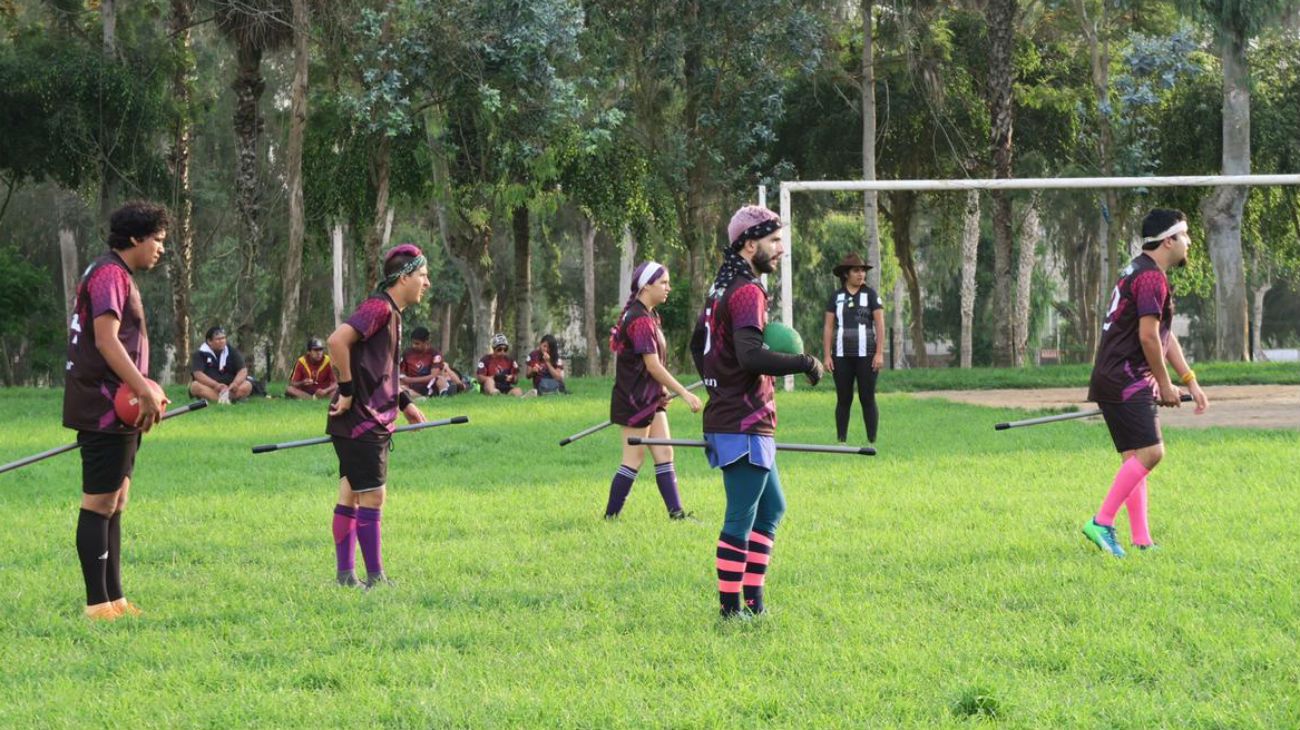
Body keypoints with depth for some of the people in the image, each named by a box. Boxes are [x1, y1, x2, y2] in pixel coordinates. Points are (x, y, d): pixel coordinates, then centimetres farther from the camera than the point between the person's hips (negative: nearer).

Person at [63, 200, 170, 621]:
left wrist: (144, 391, 18)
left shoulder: (118, 276, 20)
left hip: (117, 409, 11)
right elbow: (106, 340, -22)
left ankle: (114, 599, 17)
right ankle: (98, 604, -8)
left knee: (114, 504, 13)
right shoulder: (110, 275, -13)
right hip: (104, 409, -11)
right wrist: (145, 391, -24)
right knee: (99, 503, -8)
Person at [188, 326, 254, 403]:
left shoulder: (232, 351, 6)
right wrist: (216, 385, -31)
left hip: (230, 388, 2)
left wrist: (235, 383, -24)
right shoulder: (200, 354, -2)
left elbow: (243, 371, -1)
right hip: (210, 388, -2)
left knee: (247, 386, -25)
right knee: (195, 386, -34)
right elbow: (198, 374, -15)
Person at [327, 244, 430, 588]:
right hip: (360, 421, -10)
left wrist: (404, 403, 22)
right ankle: (375, 578, -4)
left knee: (351, 496, 11)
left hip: (373, 421, 10)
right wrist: (347, 389, -21)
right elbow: (337, 340, -29)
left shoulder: (392, 313, 16)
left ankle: (346, 576, 15)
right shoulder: (379, 307, -16)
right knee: (372, 496, -7)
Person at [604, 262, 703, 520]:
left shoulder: (649, 316, 12)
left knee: (664, 454, 6)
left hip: (651, 398, 10)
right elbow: (653, 366, -23)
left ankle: (676, 513, 5)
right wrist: (685, 394, -22)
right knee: (634, 459, -4)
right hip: (635, 400, -10)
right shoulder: (640, 320, -20)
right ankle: (610, 516, 3)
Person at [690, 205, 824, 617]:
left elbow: (698, 344, 26)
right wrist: (803, 363, -20)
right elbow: (750, 355, -28)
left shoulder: (721, 287, 15)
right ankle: (731, 608, -4)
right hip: (745, 425, -11)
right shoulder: (747, 292, -16)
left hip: (724, 413, 11)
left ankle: (752, 599, 19)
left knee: (771, 507, 19)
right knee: (741, 519, -6)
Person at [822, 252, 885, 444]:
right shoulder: (836, 297, 7)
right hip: (842, 356, 2)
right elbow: (828, 327, 6)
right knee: (843, 400, 4)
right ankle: (841, 441, 8)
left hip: (866, 355, -2)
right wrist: (826, 356, -1)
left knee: (867, 399, -1)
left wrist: (879, 353, -8)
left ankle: (872, 441, 1)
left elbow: (880, 324, -1)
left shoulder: (870, 294, 3)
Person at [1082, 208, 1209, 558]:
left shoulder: (1139, 273, 22)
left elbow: (1166, 336, 26)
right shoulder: (1151, 278, -13)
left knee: (1136, 459, 8)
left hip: (1124, 383, 11)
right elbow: (1148, 336, -18)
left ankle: (1142, 541, 7)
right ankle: (1102, 523, -17)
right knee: (1148, 452, -16)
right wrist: (1165, 384, -9)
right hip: (1125, 382, -11)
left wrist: (1190, 381, 21)